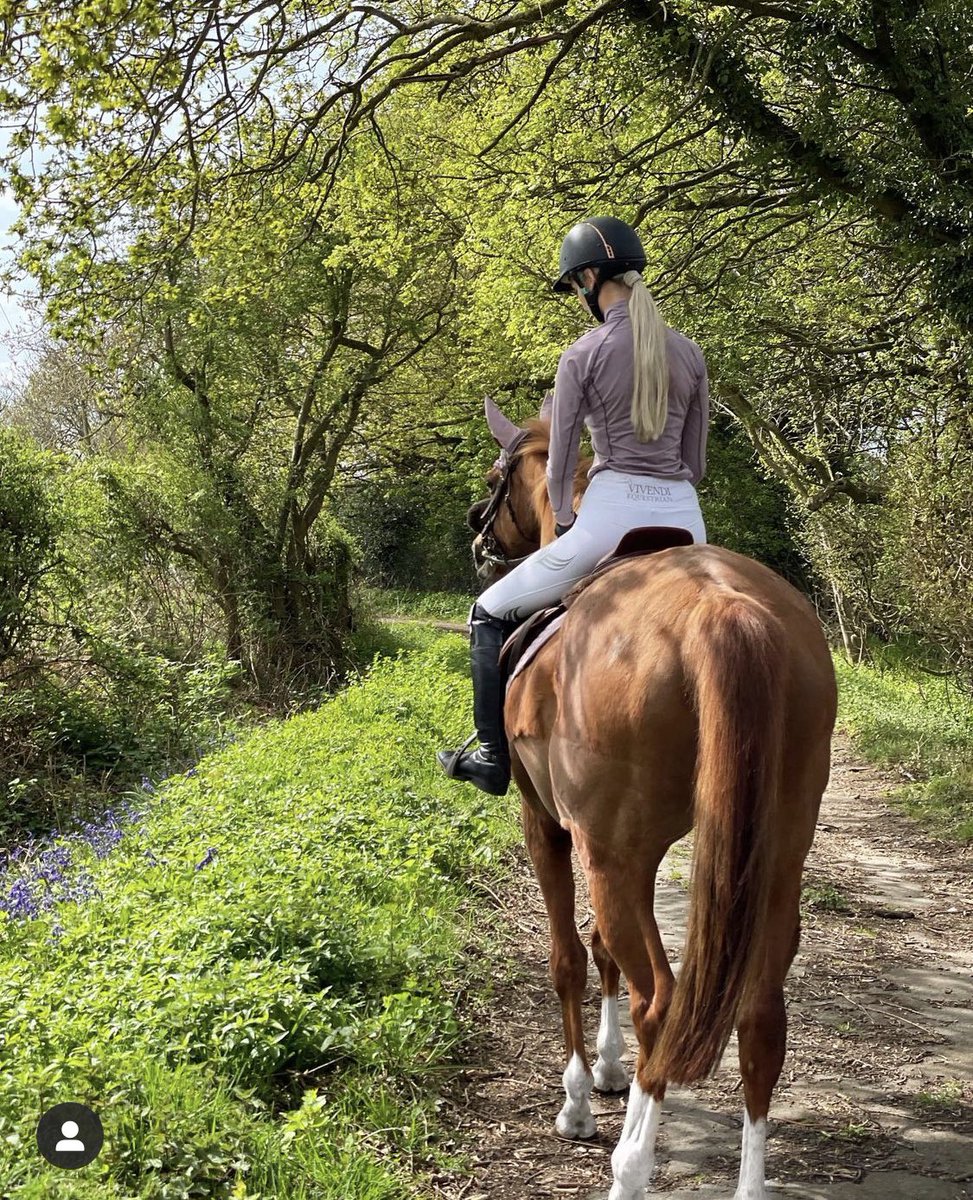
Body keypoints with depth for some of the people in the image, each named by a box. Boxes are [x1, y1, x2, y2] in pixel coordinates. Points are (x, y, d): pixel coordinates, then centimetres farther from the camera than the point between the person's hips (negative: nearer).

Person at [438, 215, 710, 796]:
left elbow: (560, 462, -1)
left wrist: (564, 521, 16)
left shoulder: (583, 354, -4)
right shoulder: (689, 353, 9)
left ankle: (495, 758, 9)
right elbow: (696, 461, 12)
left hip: (613, 514, -5)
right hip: (685, 519, 5)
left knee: (491, 615, 13)